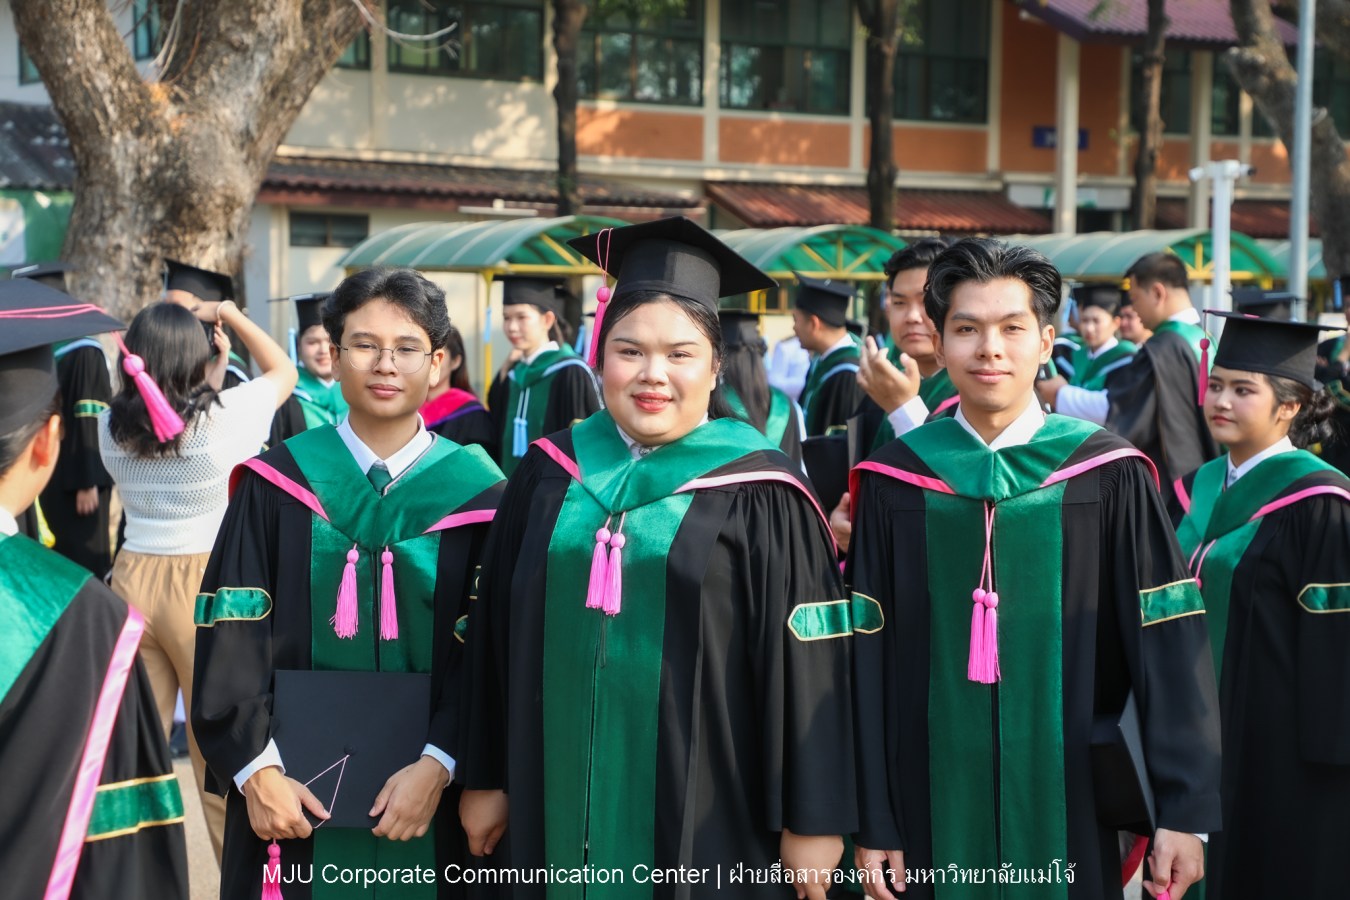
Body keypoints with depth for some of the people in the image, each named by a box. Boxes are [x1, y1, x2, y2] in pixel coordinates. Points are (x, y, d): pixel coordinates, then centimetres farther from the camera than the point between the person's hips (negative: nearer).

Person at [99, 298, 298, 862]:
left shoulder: (112, 424, -1)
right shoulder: (222, 414, -13)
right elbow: (284, 371, 4)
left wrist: (149, 342, 19)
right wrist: (226, 313, 10)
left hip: (133, 579, 4)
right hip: (207, 584, -4)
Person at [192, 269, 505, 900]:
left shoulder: (476, 494, -2)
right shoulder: (277, 484, -1)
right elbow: (234, 636, -4)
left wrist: (437, 766, -16)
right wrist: (257, 771, -13)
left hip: (423, 797, 0)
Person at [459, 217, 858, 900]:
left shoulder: (756, 496, -7)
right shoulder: (551, 476, 5)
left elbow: (807, 668, -7)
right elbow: (496, 636, 10)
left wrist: (813, 820, -7)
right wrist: (486, 778, 11)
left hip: (705, 822, -3)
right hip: (563, 812, 4)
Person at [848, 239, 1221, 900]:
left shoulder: (1107, 475, -3)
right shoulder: (895, 484, -1)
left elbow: (1169, 646, -5)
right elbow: (869, 662, 0)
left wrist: (1186, 813, -10)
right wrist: (874, 824, -2)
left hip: (1069, 811, -1)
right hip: (936, 813, 1)